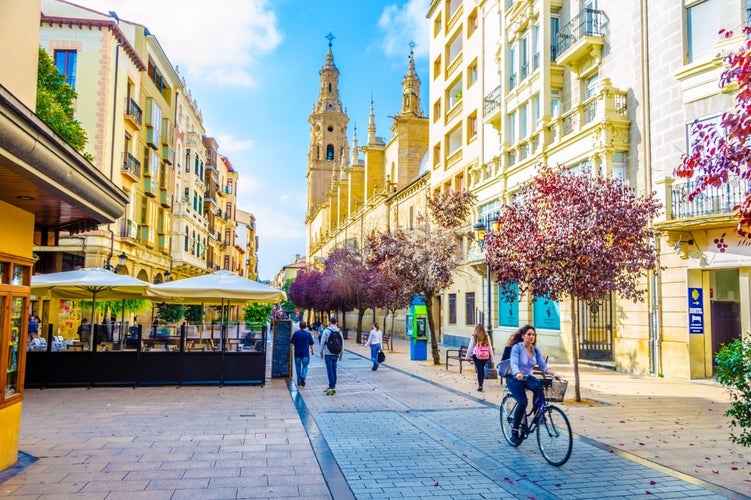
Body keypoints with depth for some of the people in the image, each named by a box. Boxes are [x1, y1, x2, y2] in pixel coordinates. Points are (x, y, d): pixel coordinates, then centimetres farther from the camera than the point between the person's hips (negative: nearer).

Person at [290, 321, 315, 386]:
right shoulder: (308, 333, -4)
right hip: (305, 353, -2)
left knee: (298, 367, 11)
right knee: (305, 366, 6)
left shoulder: (295, 333, 1)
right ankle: (303, 377, -21)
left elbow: (292, 343, 11)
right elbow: (311, 344, -1)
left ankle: (299, 382, 14)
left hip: (297, 353, 2)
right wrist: (313, 351, 11)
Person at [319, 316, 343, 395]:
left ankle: (332, 387, -7)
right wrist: (341, 354, 15)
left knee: (330, 370, -3)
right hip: (336, 354, 4)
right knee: (334, 369, 13)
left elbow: (322, 343, -7)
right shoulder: (339, 332, 6)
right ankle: (332, 386, 17)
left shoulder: (326, 330, -6)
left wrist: (321, 353, 3)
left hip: (328, 354, -4)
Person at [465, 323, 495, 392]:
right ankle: (481, 384, 23)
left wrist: (468, 356, 12)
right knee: (482, 369, 18)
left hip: (477, 355, -2)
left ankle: (480, 386, 1)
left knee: (479, 370, 3)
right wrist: (492, 358, 10)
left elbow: (470, 347, 2)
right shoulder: (486, 336, 5)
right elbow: (490, 347, 6)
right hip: (486, 356, 2)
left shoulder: (474, 336, 0)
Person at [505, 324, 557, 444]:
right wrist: (517, 374, -48)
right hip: (514, 378, -4)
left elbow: (543, 365, -6)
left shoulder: (536, 350, 2)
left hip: (528, 377, 4)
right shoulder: (517, 347, -14)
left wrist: (552, 372, -27)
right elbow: (513, 363, -27)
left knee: (538, 387, -31)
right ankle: (515, 430, -4)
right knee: (522, 402, -23)